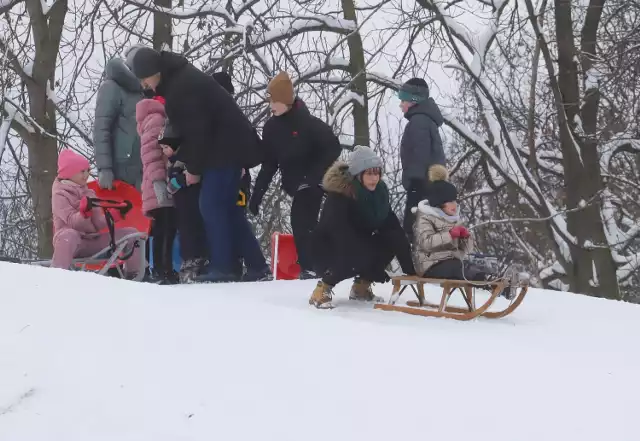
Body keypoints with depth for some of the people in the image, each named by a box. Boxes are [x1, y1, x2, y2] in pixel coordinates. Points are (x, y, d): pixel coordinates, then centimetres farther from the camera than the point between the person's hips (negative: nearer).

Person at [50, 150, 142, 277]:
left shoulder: (89, 193, 17)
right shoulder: (60, 194, -3)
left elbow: (97, 224, 10)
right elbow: (72, 222, -17)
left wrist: (116, 214, -4)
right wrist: (84, 213, -36)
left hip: (93, 241, 7)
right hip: (73, 242, -7)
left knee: (131, 233, -2)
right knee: (68, 236, -43)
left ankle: (134, 274, 3)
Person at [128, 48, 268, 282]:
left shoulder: (182, 86, -21)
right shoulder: (179, 78, 12)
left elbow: (197, 130, -21)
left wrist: (194, 168, -12)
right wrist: (187, 160, 10)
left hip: (226, 148, -10)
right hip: (228, 146, 10)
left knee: (211, 206, -9)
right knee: (226, 207, 12)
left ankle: (222, 267, -7)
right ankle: (256, 264, 14)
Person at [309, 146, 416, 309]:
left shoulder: (380, 190, -6)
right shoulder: (339, 194, -26)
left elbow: (392, 225, -7)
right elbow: (341, 234, -34)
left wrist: (409, 265, -17)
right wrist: (374, 270, -38)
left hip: (358, 246, 7)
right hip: (328, 250, -7)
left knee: (392, 239, -14)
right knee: (359, 256, -35)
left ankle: (361, 286, 1)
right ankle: (323, 289, -14)